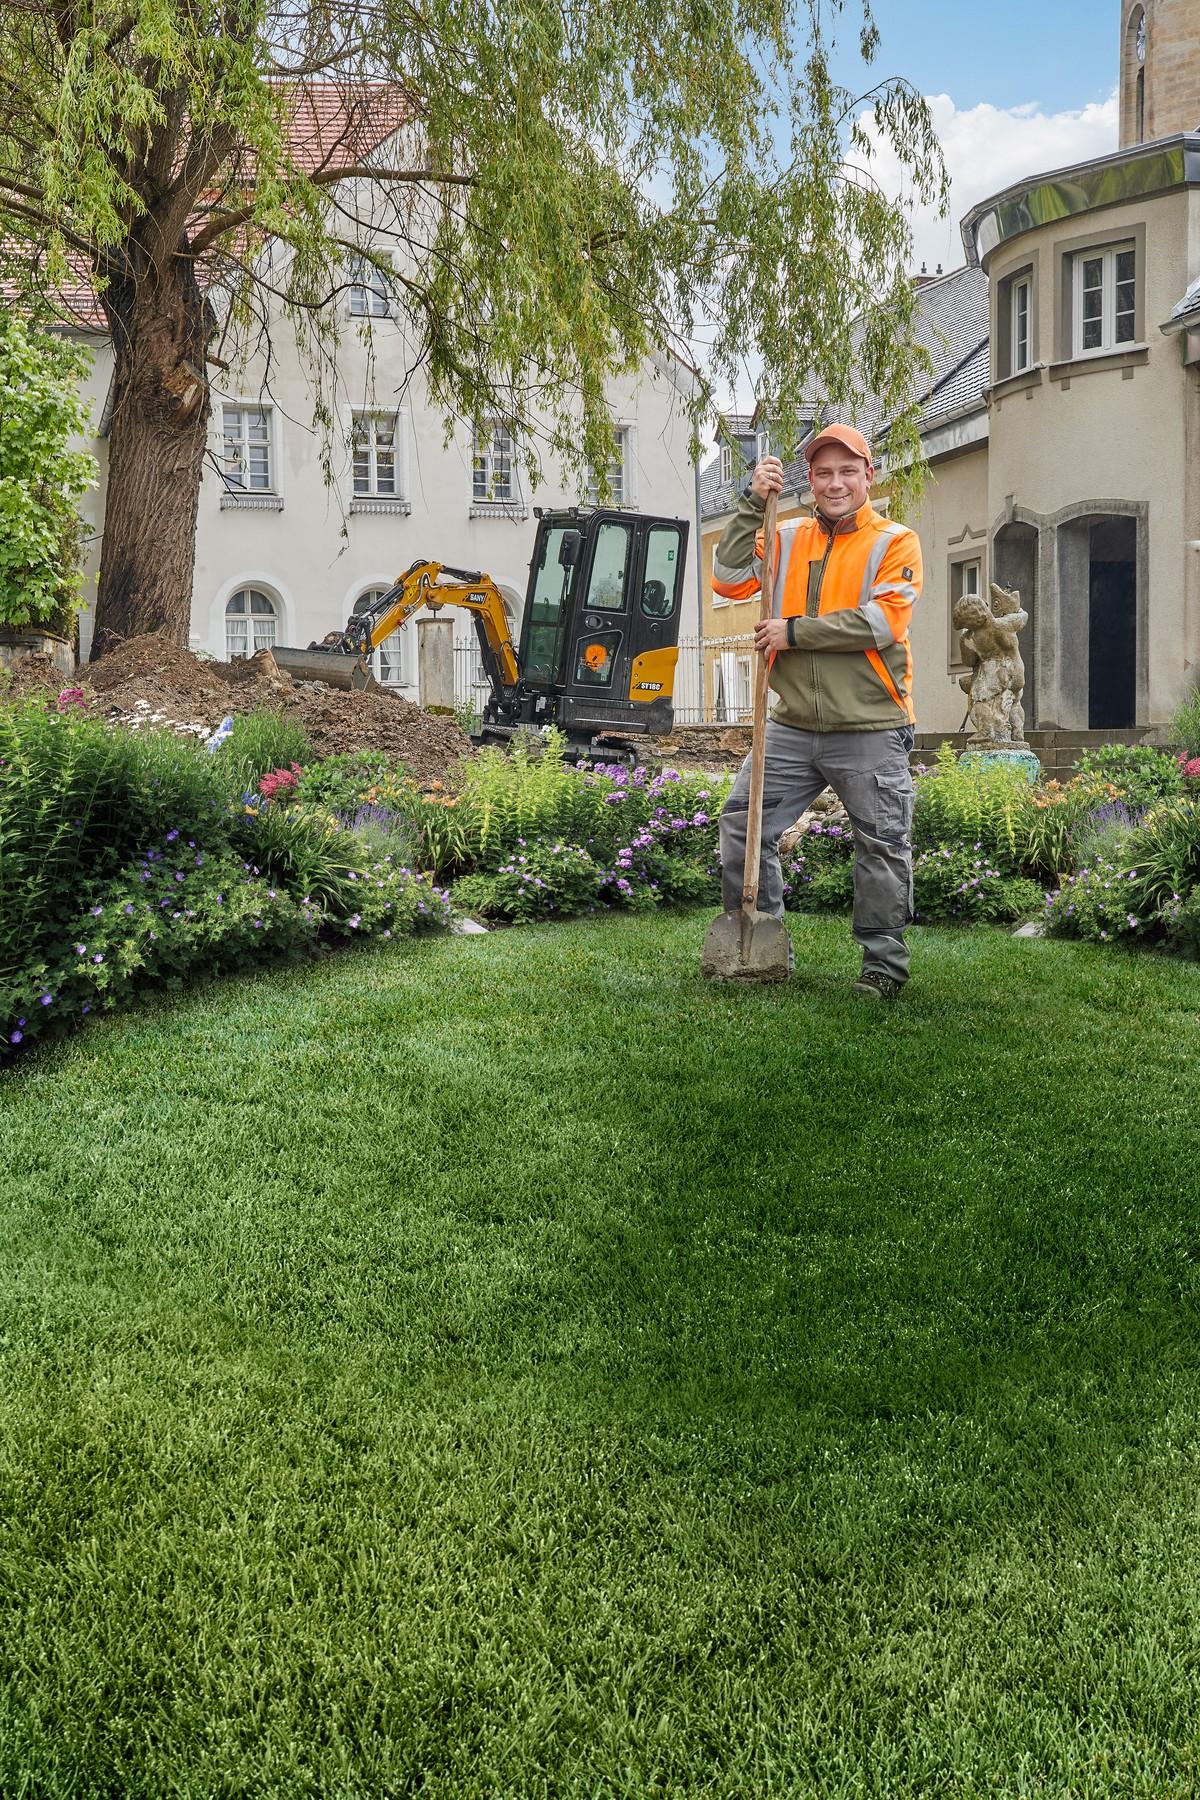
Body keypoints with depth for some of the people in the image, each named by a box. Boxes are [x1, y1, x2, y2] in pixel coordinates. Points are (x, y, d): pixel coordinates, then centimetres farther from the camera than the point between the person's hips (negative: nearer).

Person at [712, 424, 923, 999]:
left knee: (883, 846, 1)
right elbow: (729, 580, 0)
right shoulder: (788, 540, 12)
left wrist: (794, 632, -13)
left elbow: (883, 621, -13)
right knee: (742, 824, 3)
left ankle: (883, 961, 15)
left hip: (869, 731, -4)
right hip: (792, 726, 4)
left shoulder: (895, 542, 0)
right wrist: (752, 503, -6)